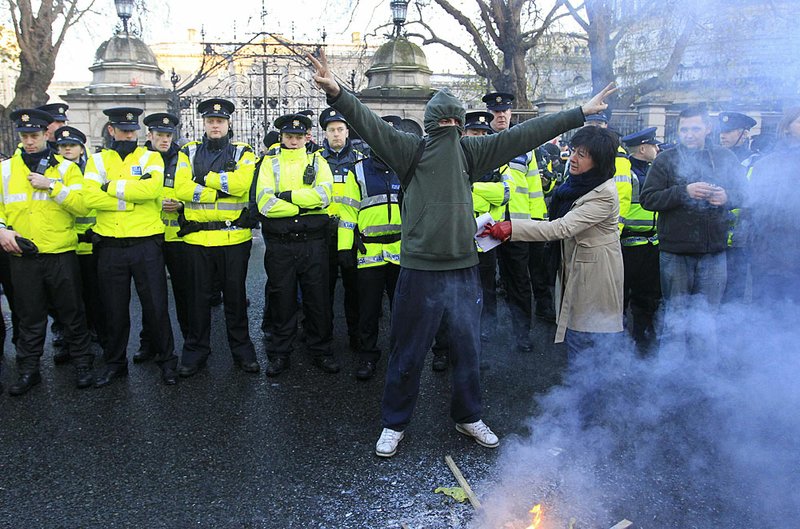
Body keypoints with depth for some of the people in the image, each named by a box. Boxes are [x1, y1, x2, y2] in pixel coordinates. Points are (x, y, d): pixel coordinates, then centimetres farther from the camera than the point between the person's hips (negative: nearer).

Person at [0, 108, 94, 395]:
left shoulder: (66, 168, 1)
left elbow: (82, 205, -10)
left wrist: (51, 185, -17)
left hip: (61, 254, -2)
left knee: (72, 313, 6)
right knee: (30, 317, 11)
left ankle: (83, 364, 20)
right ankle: (29, 370, 23)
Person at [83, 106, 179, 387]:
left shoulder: (151, 158, 2)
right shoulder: (97, 160, 8)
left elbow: (151, 188, -20)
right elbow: (91, 197, -11)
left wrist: (112, 186, -13)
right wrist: (134, 197, -14)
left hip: (146, 244, -2)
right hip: (110, 246, 2)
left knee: (156, 306, 4)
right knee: (114, 309, 11)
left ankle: (167, 360, 20)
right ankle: (115, 362, 28)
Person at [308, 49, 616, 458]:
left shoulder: (471, 151, 6)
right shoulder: (410, 149, -3)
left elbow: (524, 135, 6)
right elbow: (370, 124, -16)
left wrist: (580, 114, 7)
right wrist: (337, 94, -32)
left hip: (464, 270, 4)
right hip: (420, 271, -4)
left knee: (468, 350, 17)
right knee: (408, 354, 9)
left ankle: (468, 417, 38)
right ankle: (394, 423, 28)